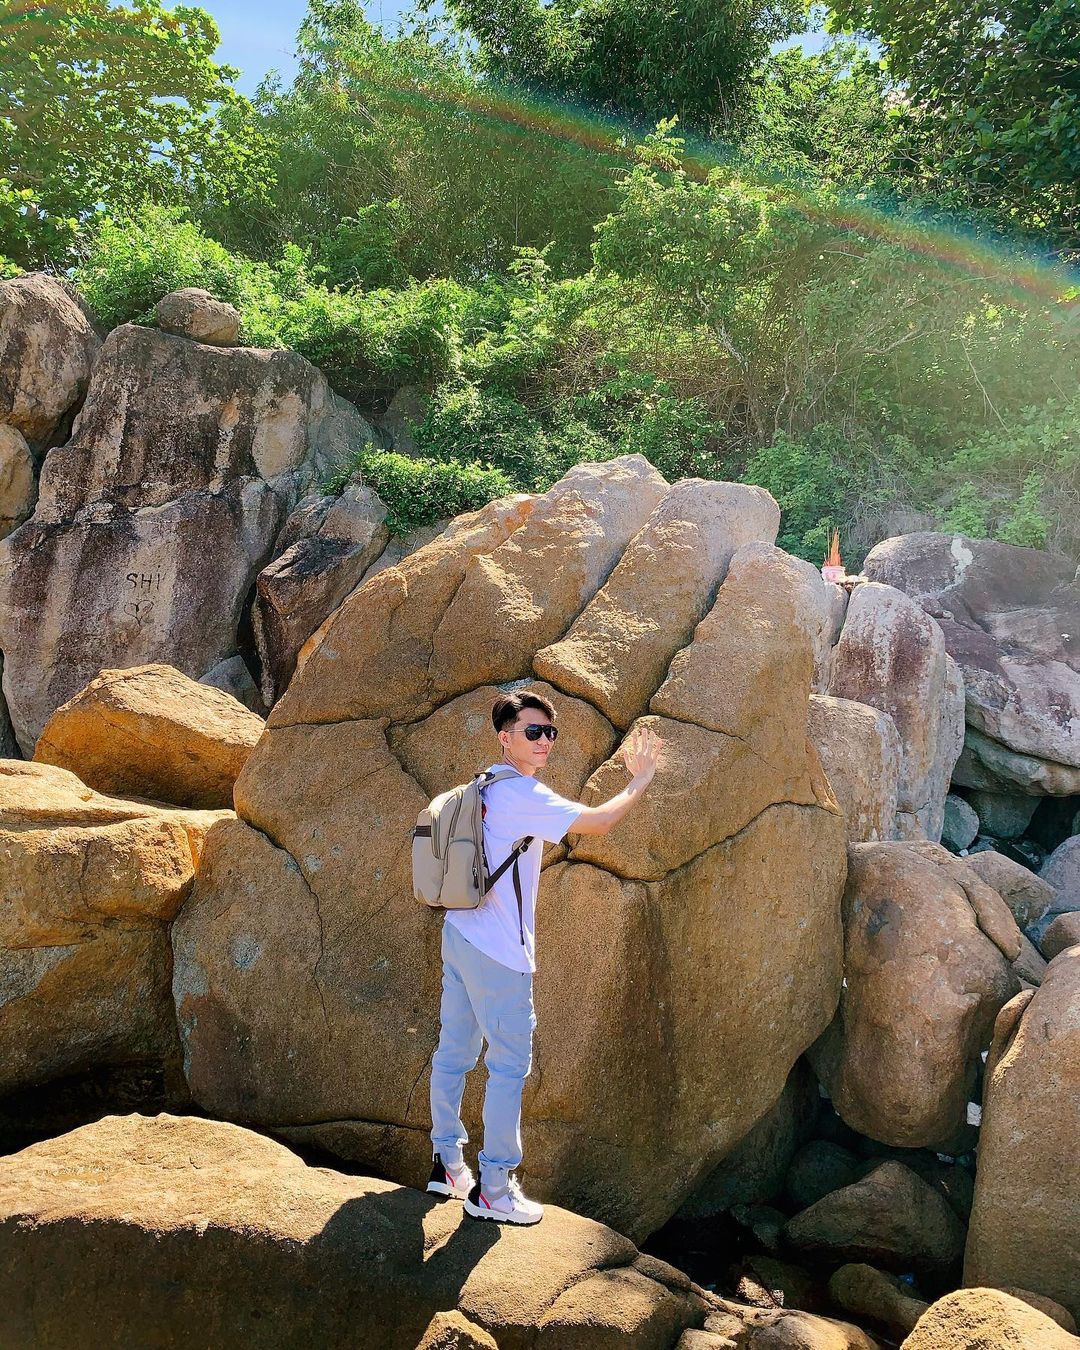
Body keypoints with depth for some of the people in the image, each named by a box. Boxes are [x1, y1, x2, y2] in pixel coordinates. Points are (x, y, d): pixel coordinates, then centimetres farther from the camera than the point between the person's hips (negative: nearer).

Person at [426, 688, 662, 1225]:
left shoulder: (484, 789, 10)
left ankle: (446, 1163, 29)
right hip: (499, 953, -9)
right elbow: (599, 822, -22)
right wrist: (641, 778, -9)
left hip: (459, 935, 9)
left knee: (454, 1050, 16)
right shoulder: (523, 795, -18)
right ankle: (492, 1189, 10)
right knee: (510, 1065, 1)